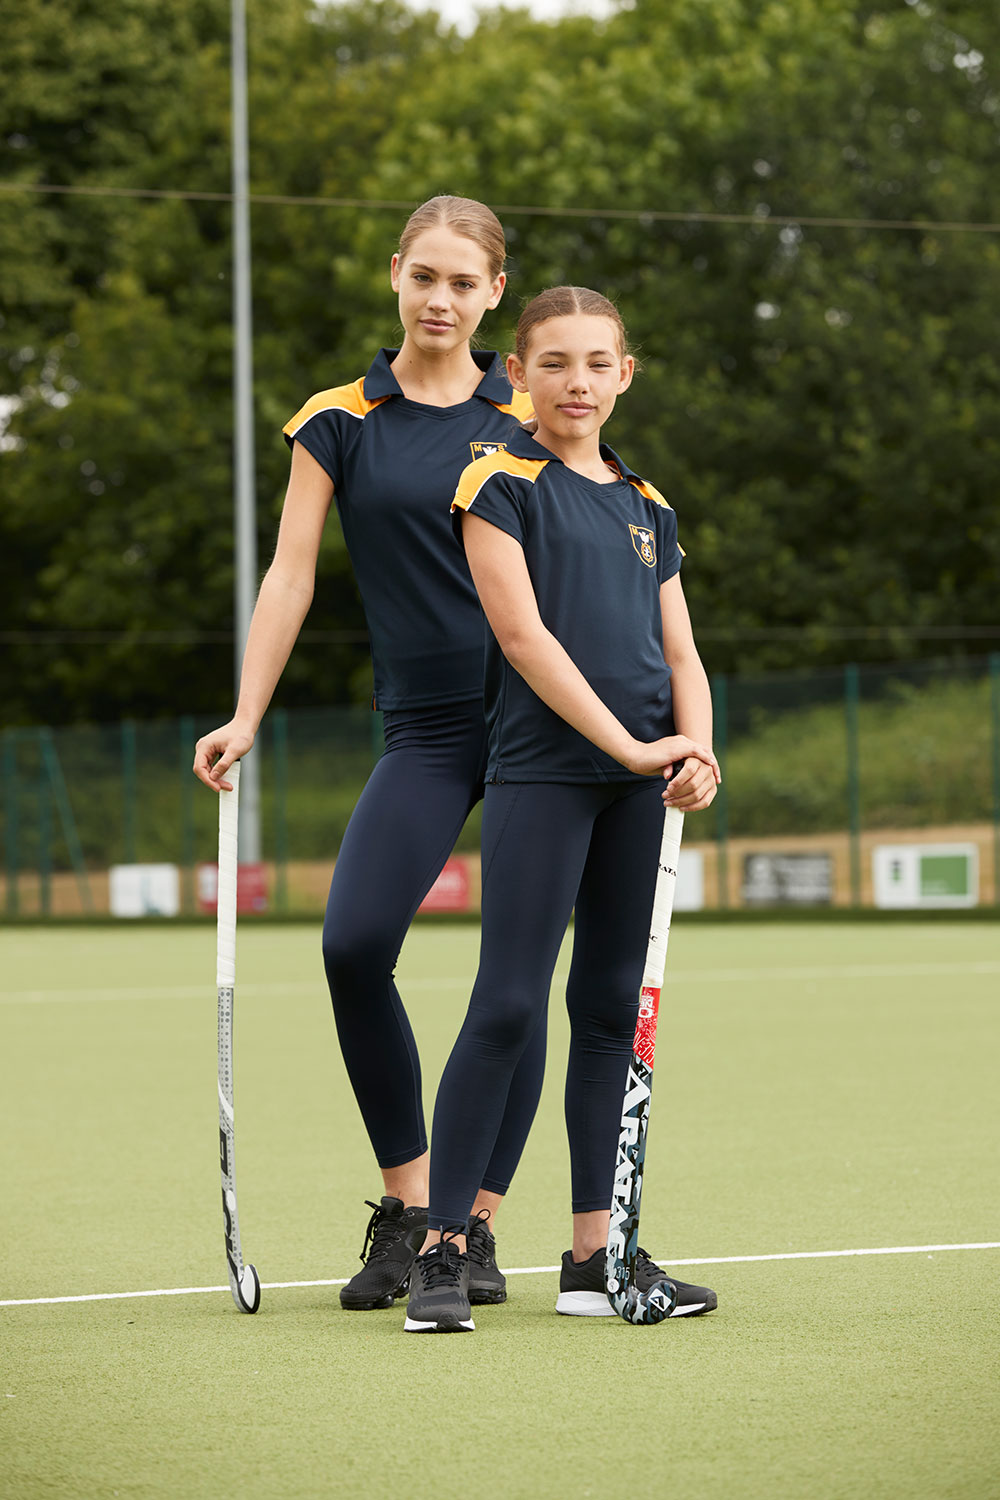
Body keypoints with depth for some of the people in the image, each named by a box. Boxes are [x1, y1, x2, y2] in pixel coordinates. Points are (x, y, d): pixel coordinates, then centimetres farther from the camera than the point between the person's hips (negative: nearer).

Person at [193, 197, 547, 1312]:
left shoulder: (530, 421, 7)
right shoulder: (339, 422, 6)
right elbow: (292, 573, 4)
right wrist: (246, 718, -4)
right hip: (427, 727, 0)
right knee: (355, 944, -16)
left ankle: (475, 1224, 8)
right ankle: (404, 1207, -1)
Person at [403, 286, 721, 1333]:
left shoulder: (647, 507, 17)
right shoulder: (500, 483, 0)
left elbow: (681, 654, 15)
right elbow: (524, 633, -10)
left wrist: (698, 751, -5)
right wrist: (626, 742, -16)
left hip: (639, 782, 6)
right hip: (539, 773, -6)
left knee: (613, 1007, 7)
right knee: (506, 1009, -10)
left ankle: (596, 1253, 12)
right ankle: (442, 1250, -6)